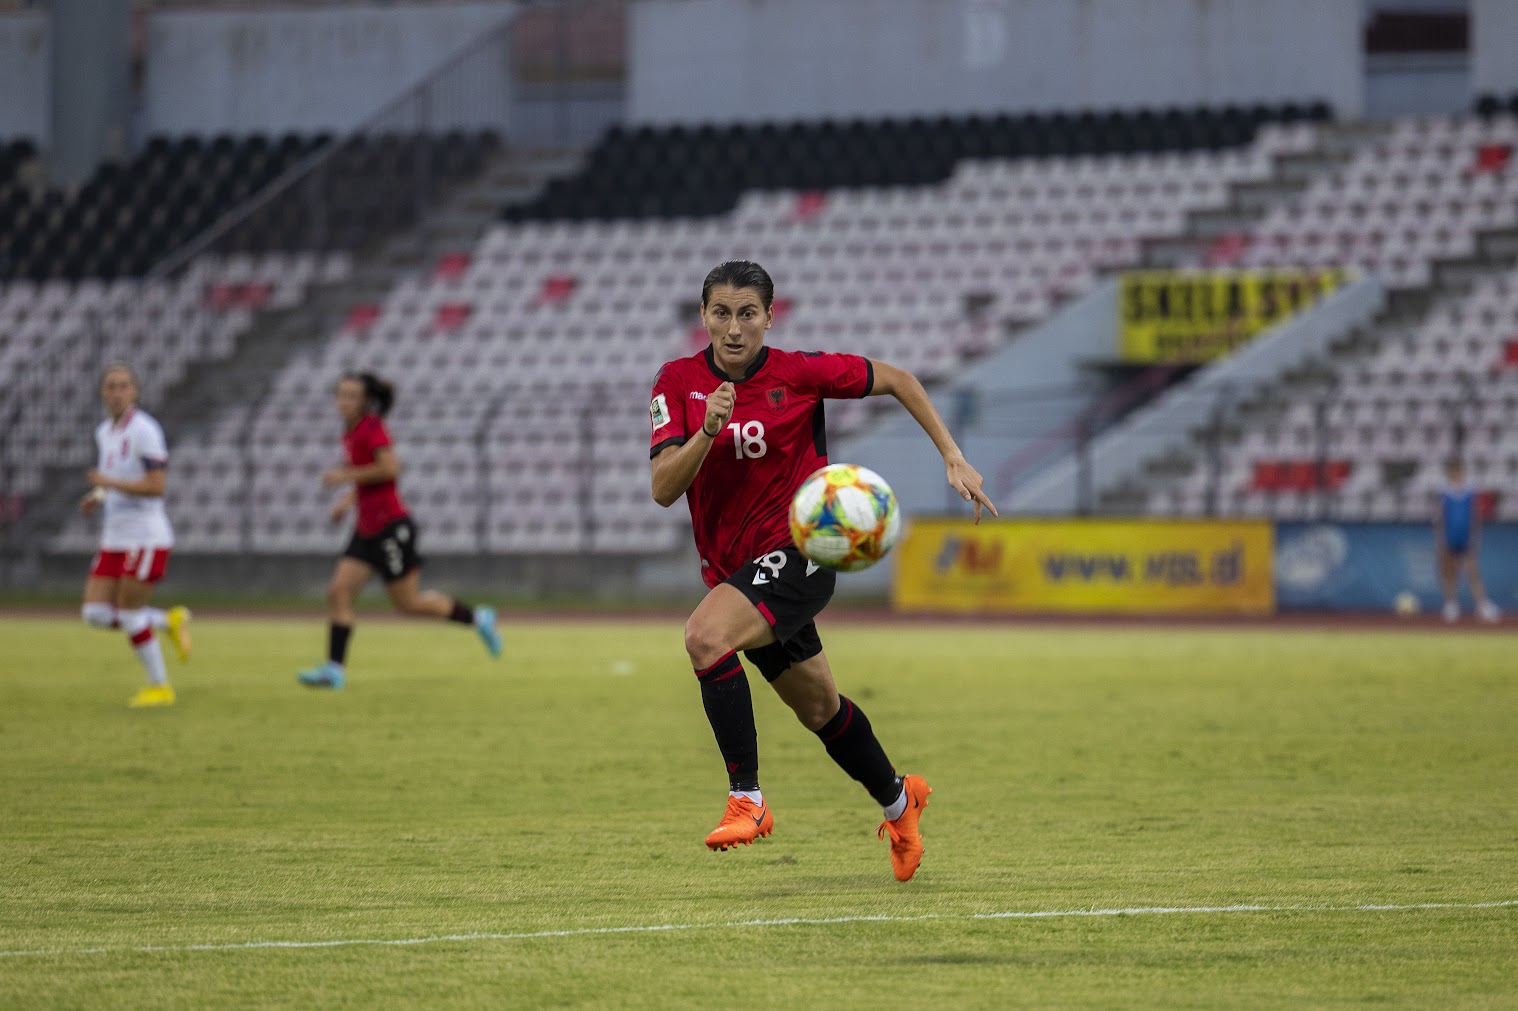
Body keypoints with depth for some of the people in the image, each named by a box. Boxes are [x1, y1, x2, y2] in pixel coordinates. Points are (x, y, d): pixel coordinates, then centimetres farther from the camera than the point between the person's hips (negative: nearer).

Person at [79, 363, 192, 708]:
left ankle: (159, 686, 10)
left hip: (146, 535, -8)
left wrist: (108, 483, -20)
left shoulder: (144, 430, -14)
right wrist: (98, 497, 7)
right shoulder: (105, 432, 13)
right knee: (95, 614, 0)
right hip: (115, 537, 8)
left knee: (129, 612, -7)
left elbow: (156, 486, -20)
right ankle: (169, 621, 20)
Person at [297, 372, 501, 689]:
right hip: (367, 529, 9)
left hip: (391, 527, -9)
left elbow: (390, 468, -25)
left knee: (408, 603, 0)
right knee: (338, 592, -4)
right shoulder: (351, 433, 12)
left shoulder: (372, 428, -13)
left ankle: (477, 617, 18)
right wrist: (349, 500, 13)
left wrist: (346, 476, -20)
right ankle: (335, 668, -6)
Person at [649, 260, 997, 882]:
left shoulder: (798, 372, -11)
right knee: (818, 708, 20)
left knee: (704, 636, -31)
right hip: (731, 567, 5)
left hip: (797, 552, -5)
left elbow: (897, 381, 3)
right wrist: (707, 430, -30)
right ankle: (897, 801, 45)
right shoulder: (679, 383, -5)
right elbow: (663, 490, -14)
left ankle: (747, 799, -25)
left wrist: (954, 459, -2)